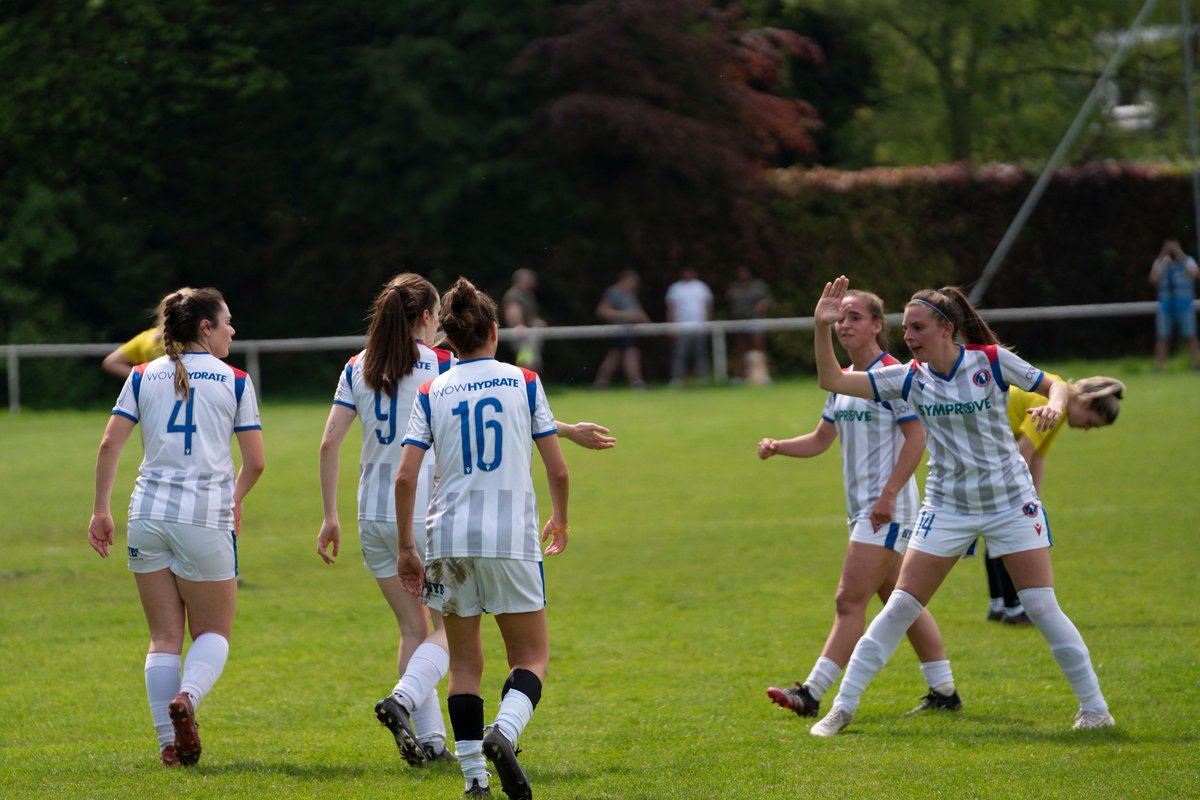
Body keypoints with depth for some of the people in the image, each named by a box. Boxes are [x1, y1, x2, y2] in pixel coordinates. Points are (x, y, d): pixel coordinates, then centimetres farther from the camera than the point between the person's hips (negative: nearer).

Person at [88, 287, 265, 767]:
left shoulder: (143, 376, 9)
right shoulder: (234, 381, 2)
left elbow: (110, 443, 0)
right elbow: (255, 461, 1)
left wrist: (101, 509, 5)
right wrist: (235, 498, 21)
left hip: (149, 512, 3)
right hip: (206, 515, -3)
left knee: (164, 637, 10)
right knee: (214, 631, 10)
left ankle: (170, 743, 2)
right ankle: (187, 696, -21)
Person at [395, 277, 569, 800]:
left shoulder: (431, 394, 4)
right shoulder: (524, 383, 2)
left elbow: (405, 476, -3)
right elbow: (557, 469, 2)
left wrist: (406, 548, 5)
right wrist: (559, 521, 21)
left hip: (450, 540, 2)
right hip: (512, 538, -2)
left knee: (465, 663, 12)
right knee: (532, 656, 8)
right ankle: (504, 732, -21)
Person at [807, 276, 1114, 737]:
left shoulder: (992, 361, -11)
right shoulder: (911, 378, -3)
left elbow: (1054, 386, -1)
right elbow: (833, 381, -6)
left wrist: (1053, 405, -24)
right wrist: (822, 329, -19)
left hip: (1011, 502, -2)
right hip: (946, 506, 2)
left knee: (1043, 608, -6)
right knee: (899, 608, -2)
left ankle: (1094, 708, 6)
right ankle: (842, 707, 4)